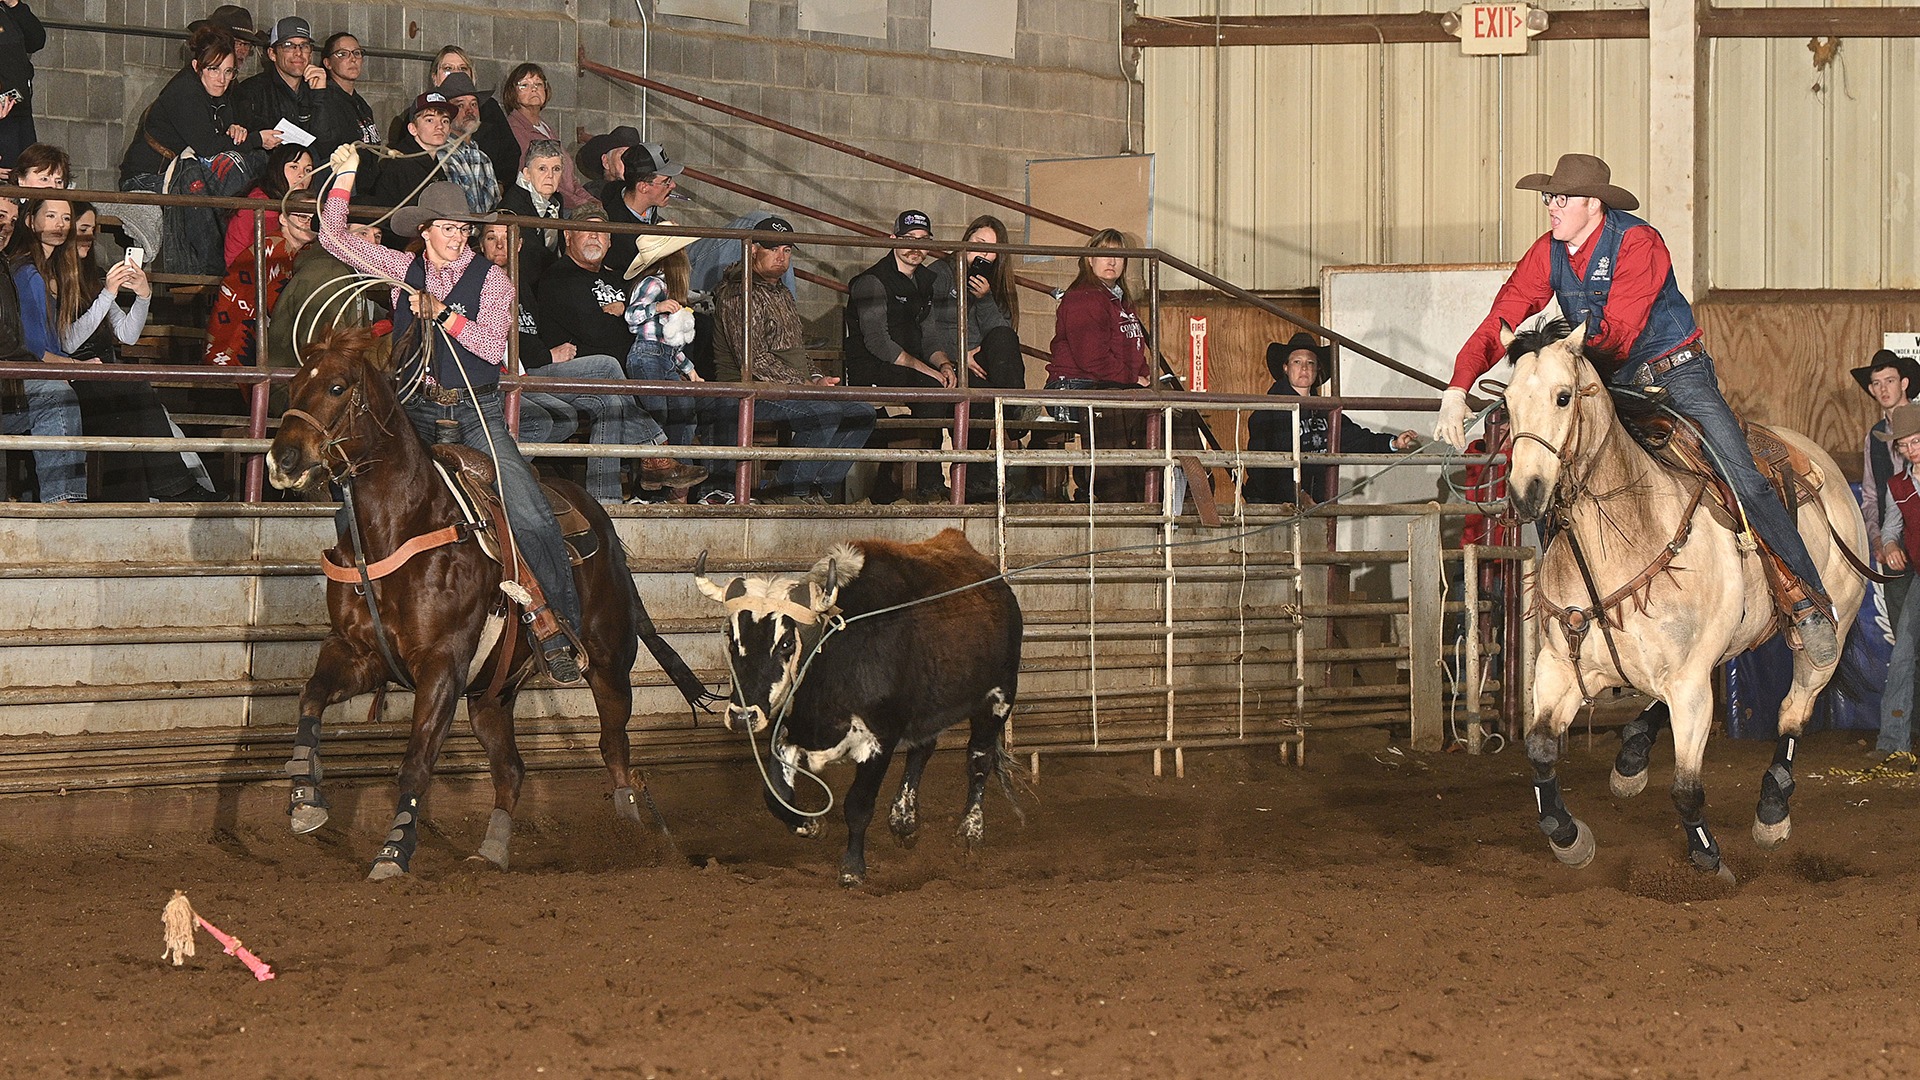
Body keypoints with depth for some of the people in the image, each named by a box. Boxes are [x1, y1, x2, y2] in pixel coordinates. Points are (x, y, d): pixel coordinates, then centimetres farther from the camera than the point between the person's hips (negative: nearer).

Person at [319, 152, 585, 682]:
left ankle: (559, 630, -10)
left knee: (530, 516, -16)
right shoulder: (404, 270, 10)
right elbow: (334, 237, 11)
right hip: (417, 413, 2)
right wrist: (344, 176, 2)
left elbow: (493, 346, -9)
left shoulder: (490, 279, 2)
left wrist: (442, 312, -17)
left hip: (475, 414, -2)